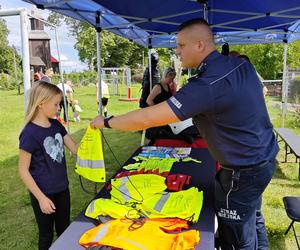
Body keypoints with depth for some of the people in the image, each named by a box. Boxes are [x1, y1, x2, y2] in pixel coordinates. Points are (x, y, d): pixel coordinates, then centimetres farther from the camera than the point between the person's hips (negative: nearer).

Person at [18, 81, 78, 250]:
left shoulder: (56, 125, -1)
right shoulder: (30, 133, -22)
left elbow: (76, 149, 4)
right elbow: (23, 170, -17)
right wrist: (41, 198, -18)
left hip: (62, 188, 6)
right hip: (44, 193, -6)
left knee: (64, 230, 22)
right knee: (46, 235, 16)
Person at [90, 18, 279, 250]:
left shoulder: (207, 86, -29)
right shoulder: (241, 64, -2)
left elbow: (147, 119, -28)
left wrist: (106, 122, -14)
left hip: (244, 171, -9)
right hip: (266, 156, 9)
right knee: (252, 220, 28)